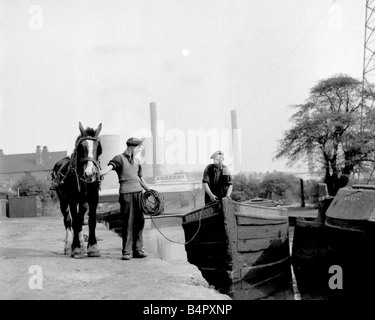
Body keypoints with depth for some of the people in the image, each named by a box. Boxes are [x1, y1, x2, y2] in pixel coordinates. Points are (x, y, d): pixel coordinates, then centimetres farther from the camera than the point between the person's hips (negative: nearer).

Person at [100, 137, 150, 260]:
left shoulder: (137, 161, 18)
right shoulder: (119, 158, -1)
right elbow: (109, 167, -17)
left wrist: (149, 189, 29)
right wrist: (96, 174, -34)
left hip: (138, 192, 6)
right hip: (126, 193, -6)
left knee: (139, 221, 6)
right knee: (127, 222, -5)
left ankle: (138, 249, 15)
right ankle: (126, 252, 1)